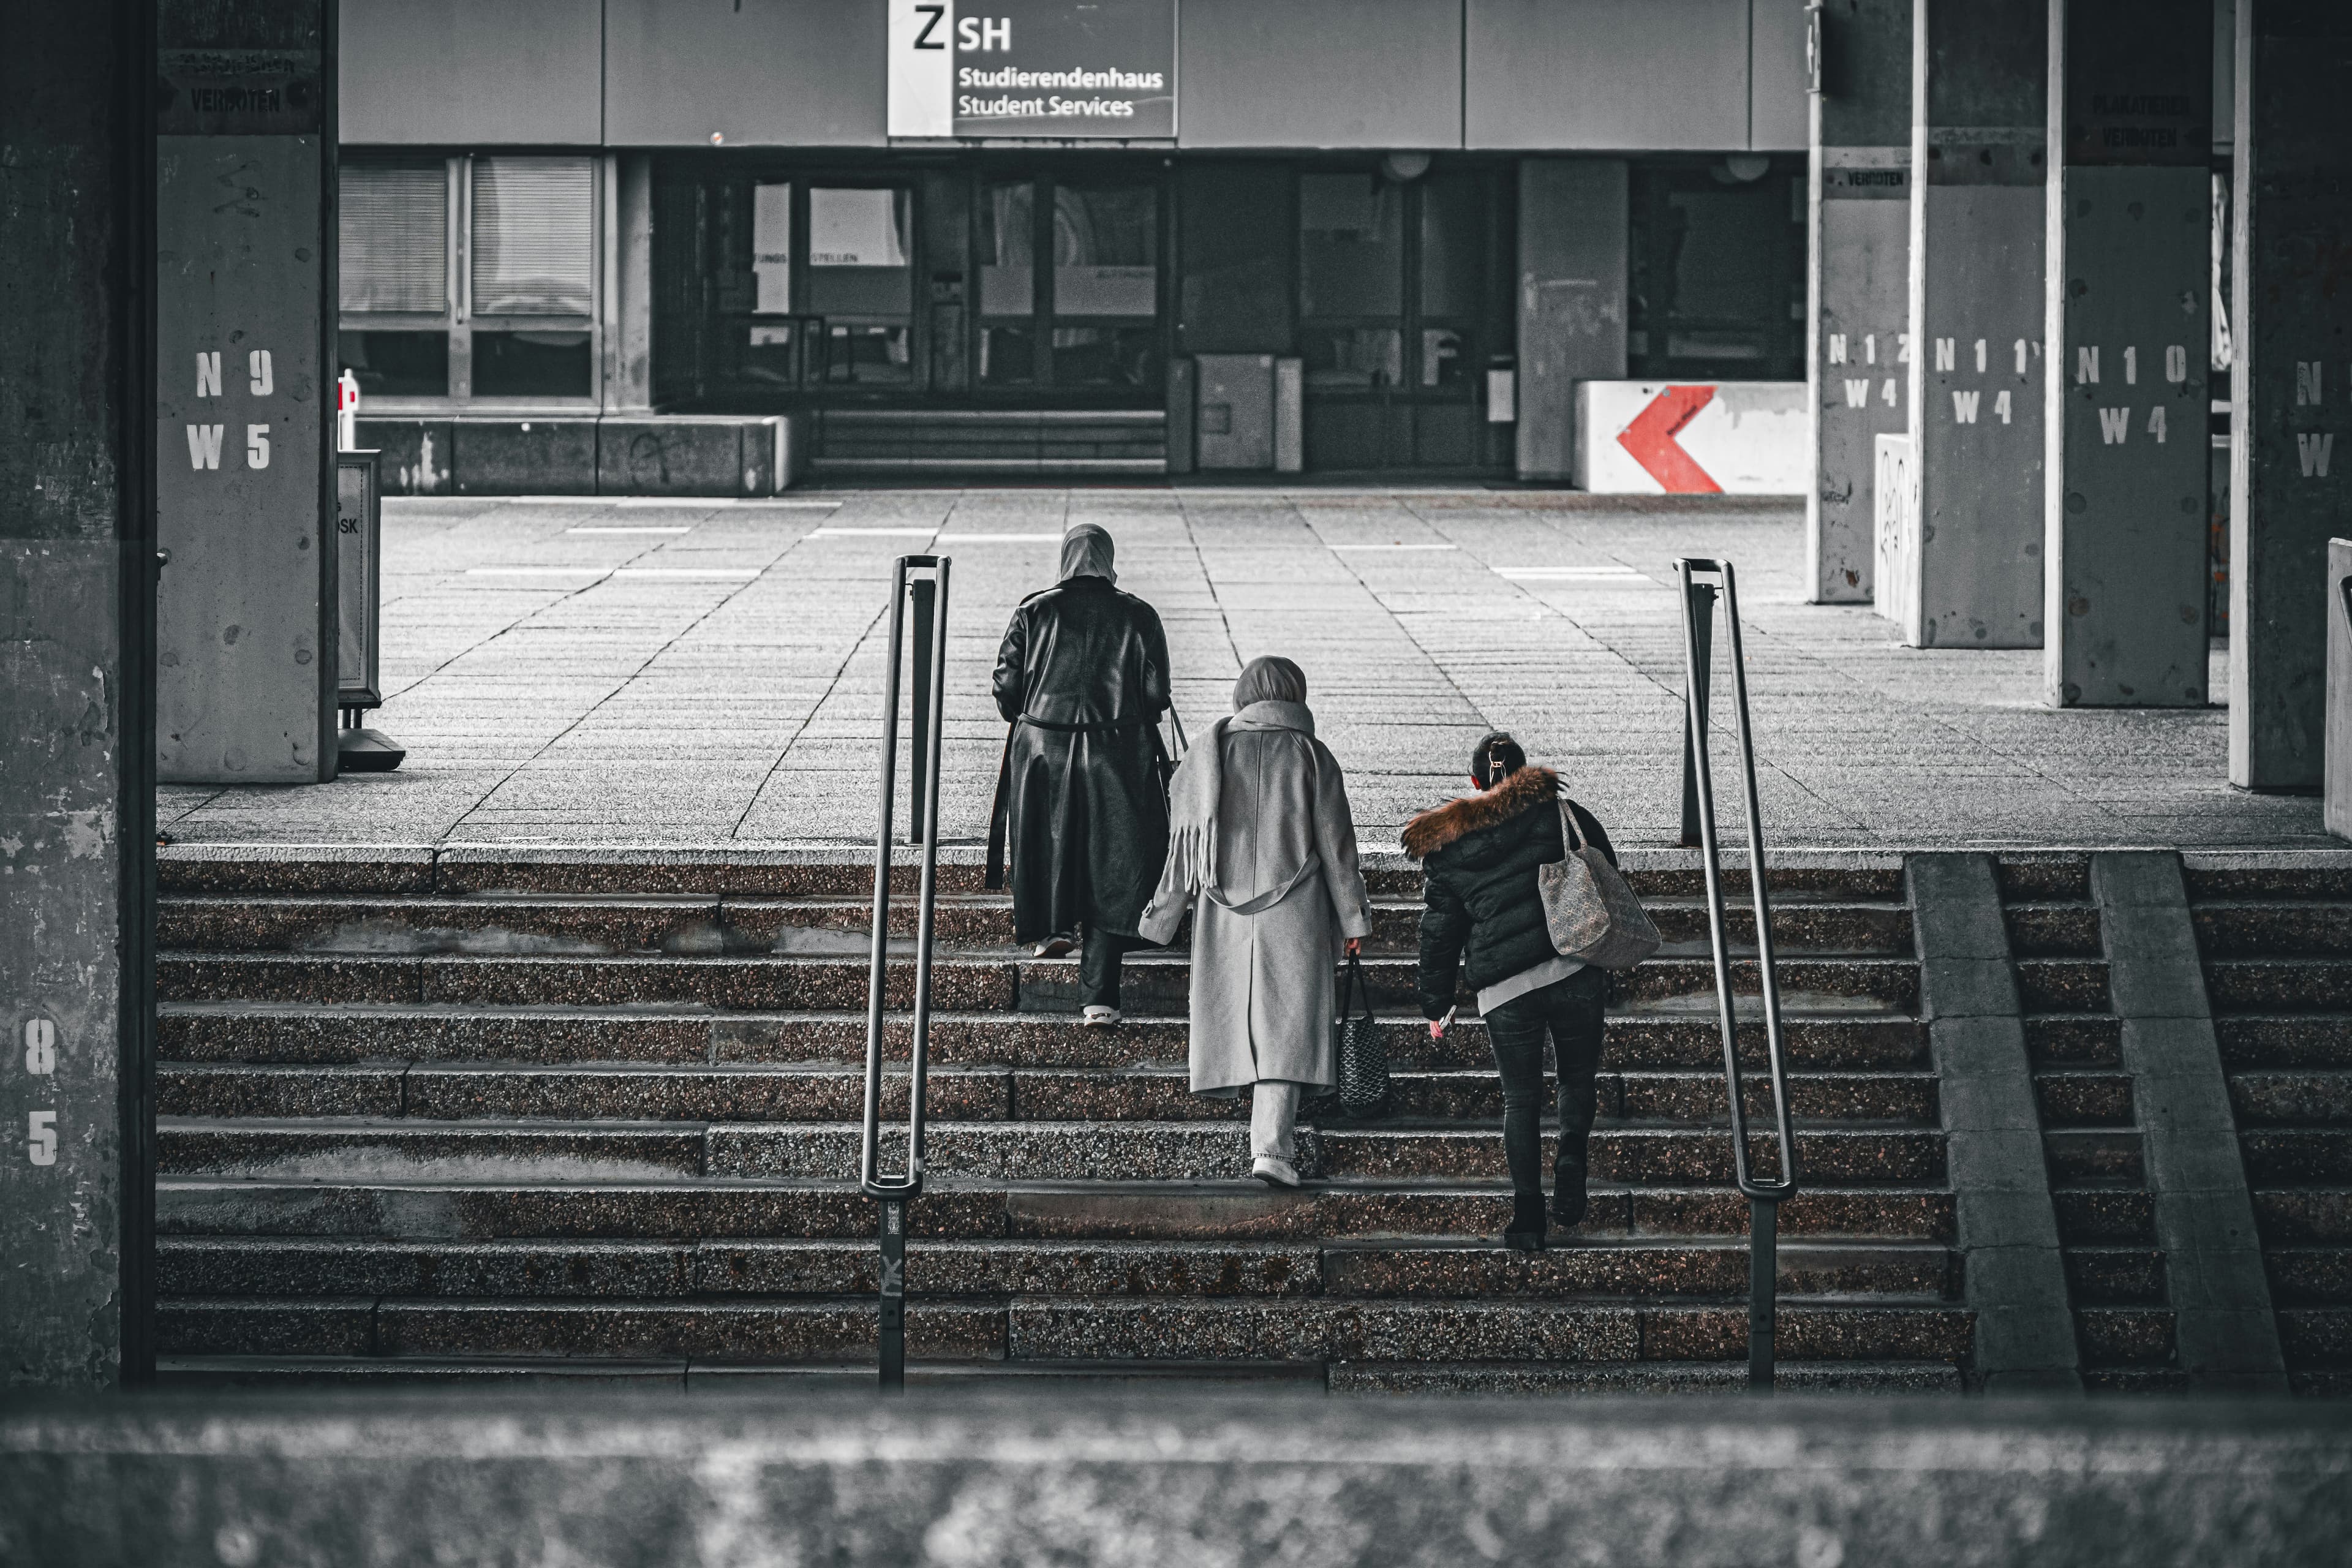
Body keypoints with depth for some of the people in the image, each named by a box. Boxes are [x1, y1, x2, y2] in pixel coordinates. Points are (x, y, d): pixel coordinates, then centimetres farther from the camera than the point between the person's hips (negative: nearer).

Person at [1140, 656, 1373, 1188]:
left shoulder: (1210, 754, 4)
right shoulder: (1311, 756, -2)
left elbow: (1185, 842, 4)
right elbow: (1336, 844, -2)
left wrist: (1164, 915, 12)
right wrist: (1353, 920, 5)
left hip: (1225, 914, 2)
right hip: (1294, 916, -2)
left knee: (1239, 1019, 15)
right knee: (1287, 1024, -4)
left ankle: (1270, 1138, 24)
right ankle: (1272, 1147, -15)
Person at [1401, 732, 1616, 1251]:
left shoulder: (1446, 847, 8)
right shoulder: (1563, 815, 6)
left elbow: (1439, 933, 12)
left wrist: (1436, 1006, 20)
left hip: (1504, 991, 0)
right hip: (1576, 973, 0)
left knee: (1520, 1098, 9)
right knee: (1578, 1077, 17)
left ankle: (1527, 1211, 2)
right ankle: (1571, 1159, -7)